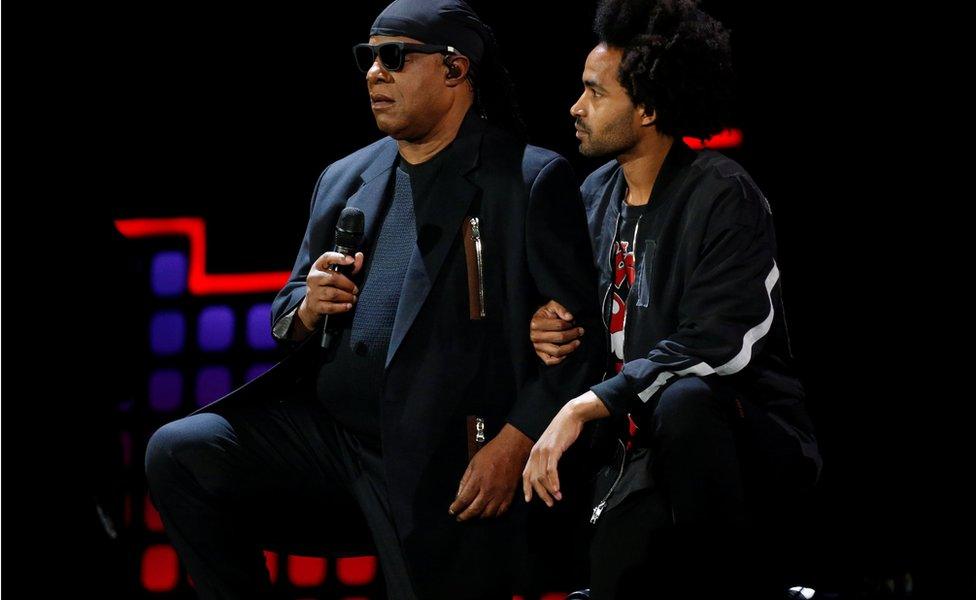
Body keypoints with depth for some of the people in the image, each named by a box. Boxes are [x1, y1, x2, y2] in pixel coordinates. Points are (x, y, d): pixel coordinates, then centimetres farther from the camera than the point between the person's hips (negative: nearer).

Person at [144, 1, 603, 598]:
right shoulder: (344, 180, 18)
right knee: (177, 454, -13)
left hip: (444, 463, -5)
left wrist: (513, 444, -20)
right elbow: (287, 319, 25)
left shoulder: (533, 180, -1)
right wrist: (307, 310, 0)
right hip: (328, 431, 5)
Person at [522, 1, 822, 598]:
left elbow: (717, 347, -21)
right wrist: (552, 326, 1)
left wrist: (586, 406, -24)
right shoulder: (596, 195, 11)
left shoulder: (721, 196, -12)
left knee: (683, 400, -39)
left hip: (752, 439, -5)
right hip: (643, 447, 5)